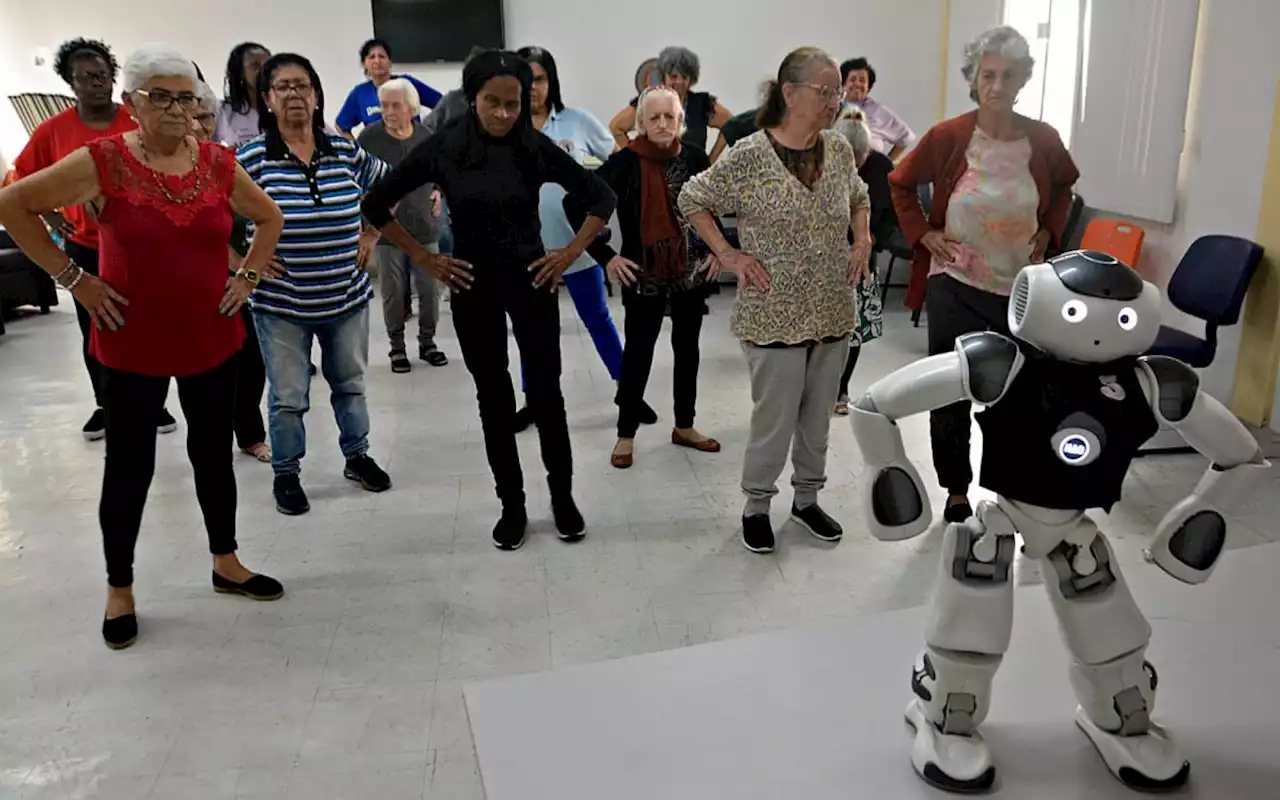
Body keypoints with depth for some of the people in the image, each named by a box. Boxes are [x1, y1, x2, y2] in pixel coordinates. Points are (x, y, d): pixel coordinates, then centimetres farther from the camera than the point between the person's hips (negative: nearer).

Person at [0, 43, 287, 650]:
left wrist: (247, 277, 4)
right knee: (130, 466, 8)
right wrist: (70, 277, -9)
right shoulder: (101, 162, -11)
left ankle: (226, 565, 32)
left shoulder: (218, 164, -1)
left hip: (212, 341, 3)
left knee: (214, 454, 15)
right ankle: (119, 589, 25)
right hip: (132, 347, -3)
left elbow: (269, 218, 14)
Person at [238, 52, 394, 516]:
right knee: (288, 398, 6)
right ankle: (286, 474, 25)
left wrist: (372, 236, 7)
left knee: (350, 383, 19)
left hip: (347, 298, 3)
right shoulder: (252, 158, -11)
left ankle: (357, 456, 38)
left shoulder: (346, 152, -1)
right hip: (281, 304, -3)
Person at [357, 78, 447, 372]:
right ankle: (397, 346, 20)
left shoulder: (426, 136, 1)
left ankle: (427, 342, 25)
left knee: (430, 289, 7)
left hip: (425, 227, 2)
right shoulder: (369, 137, -9)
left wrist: (438, 191, 5)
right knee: (392, 292, 5)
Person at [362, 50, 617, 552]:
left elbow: (601, 197, 3)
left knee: (546, 391, 4)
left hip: (531, 280, 0)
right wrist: (424, 259, -3)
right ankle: (511, 505, 21)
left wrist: (571, 253, -5)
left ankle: (562, 497, 21)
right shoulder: (443, 148, -7)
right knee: (494, 398, 8)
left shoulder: (536, 148, -6)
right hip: (473, 287, 0)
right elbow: (376, 205, 0)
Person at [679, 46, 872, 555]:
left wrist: (862, 240, 6)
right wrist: (727, 255, -9)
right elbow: (691, 200, -3)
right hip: (775, 314, -5)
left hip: (833, 310, 5)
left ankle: (807, 499, 34)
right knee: (775, 417, 3)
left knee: (819, 414, 15)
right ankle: (756, 506, 24)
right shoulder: (748, 156, -13)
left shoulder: (839, 150, 3)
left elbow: (859, 197, 22)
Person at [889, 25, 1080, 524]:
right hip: (955, 285, -2)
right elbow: (901, 184, 3)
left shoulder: (1043, 140, -4)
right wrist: (923, 234, -5)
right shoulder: (948, 136, -11)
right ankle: (956, 491, 22)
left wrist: (1048, 233, 4)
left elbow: (1064, 188, 17)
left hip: (1022, 288, 2)